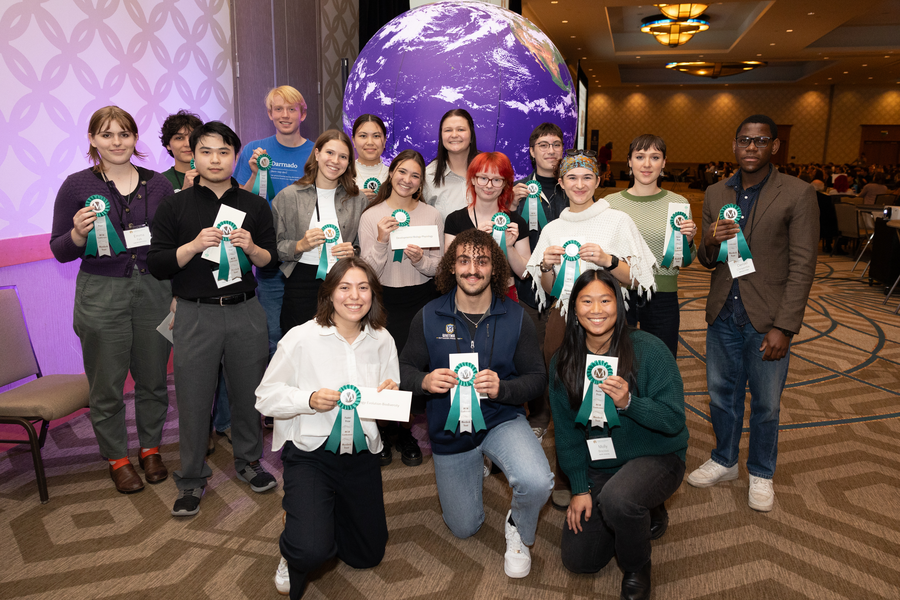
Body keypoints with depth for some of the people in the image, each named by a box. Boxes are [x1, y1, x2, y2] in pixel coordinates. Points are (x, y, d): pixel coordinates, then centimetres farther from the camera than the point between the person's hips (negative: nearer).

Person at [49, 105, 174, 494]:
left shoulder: (157, 184, 4)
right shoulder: (77, 186, -3)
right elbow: (59, 251, 0)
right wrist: (79, 232, -21)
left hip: (154, 290, 2)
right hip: (102, 295, -2)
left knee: (153, 378, 11)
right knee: (107, 386, 7)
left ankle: (151, 448, 32)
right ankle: (117, 458, 27)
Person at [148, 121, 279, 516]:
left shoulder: (255, 206, 9)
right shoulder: (175, 207, 3)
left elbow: (273, 260, 9)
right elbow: (157, 265, -2)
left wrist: (252, 248, -12)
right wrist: (194, 245, -18)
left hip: (245, 312, 2)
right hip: (196, 315, -1)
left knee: (248, 391, 11)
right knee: (194, 398, 4)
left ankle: (248, 461, 33)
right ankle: (192, 479, 22)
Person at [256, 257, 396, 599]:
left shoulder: (382, 341, -1)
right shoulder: (301, 338, -13)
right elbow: (266, 397, -10)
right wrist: (309, 400, -26)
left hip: (362, 455, 5)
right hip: (309, 452, -4)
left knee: (368, 555, 16)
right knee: (312, 551, -23)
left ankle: (321, 515, 44)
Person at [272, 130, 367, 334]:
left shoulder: (357, 199, 9)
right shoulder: (288, 196, 3)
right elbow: (274, 247, 3)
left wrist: (353, 252, -7)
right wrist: (299, 246, -14)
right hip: (301, 284, -1)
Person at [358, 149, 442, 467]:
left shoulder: (432, 215, 4)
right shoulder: (372, 215, 0)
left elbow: (438, 267, 5)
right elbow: (370, 271, -5)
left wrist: (421, 260, -15)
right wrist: (381, 241, -20)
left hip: (422, 301, 1)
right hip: (385, 301, -1)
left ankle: (405, 433, 24)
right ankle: (382, 435, 21)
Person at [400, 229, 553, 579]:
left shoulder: (516, 318, -9)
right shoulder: (428, 318, -8)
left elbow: (537, 377, -7)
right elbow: (405, 370, -2)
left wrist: (503, 388, -27)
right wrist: (424, 381, -25)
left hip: (502, 419, -1)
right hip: (449, 432, 2)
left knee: (537, 483, -32)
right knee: (464, 529, 16)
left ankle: (518, 530, 5)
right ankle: (477, 465, 47)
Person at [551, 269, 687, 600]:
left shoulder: (649, 350, -17)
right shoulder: (563, 362, -4)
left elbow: (674, 419, -17)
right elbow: (566, 430, 1)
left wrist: (629, 403, -35)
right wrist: (580, 488, -4)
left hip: (656, 457, -4)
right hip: (598, 465, 5)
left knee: (618, 498, -37)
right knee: (578, 559, 1)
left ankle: (636, 568, -2)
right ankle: (638, 516, 29)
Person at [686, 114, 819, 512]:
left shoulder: (797, 195, -7)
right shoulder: (715, 194, 6)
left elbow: (802, 266, -9)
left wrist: (784, 328, -14)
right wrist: (711, 245, -14)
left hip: (766, 321, -3)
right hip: (722, 316, 4)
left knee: (765, 406, 11)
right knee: (721, 396, 16)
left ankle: (761, 474, 32)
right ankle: (724, 461, 38)